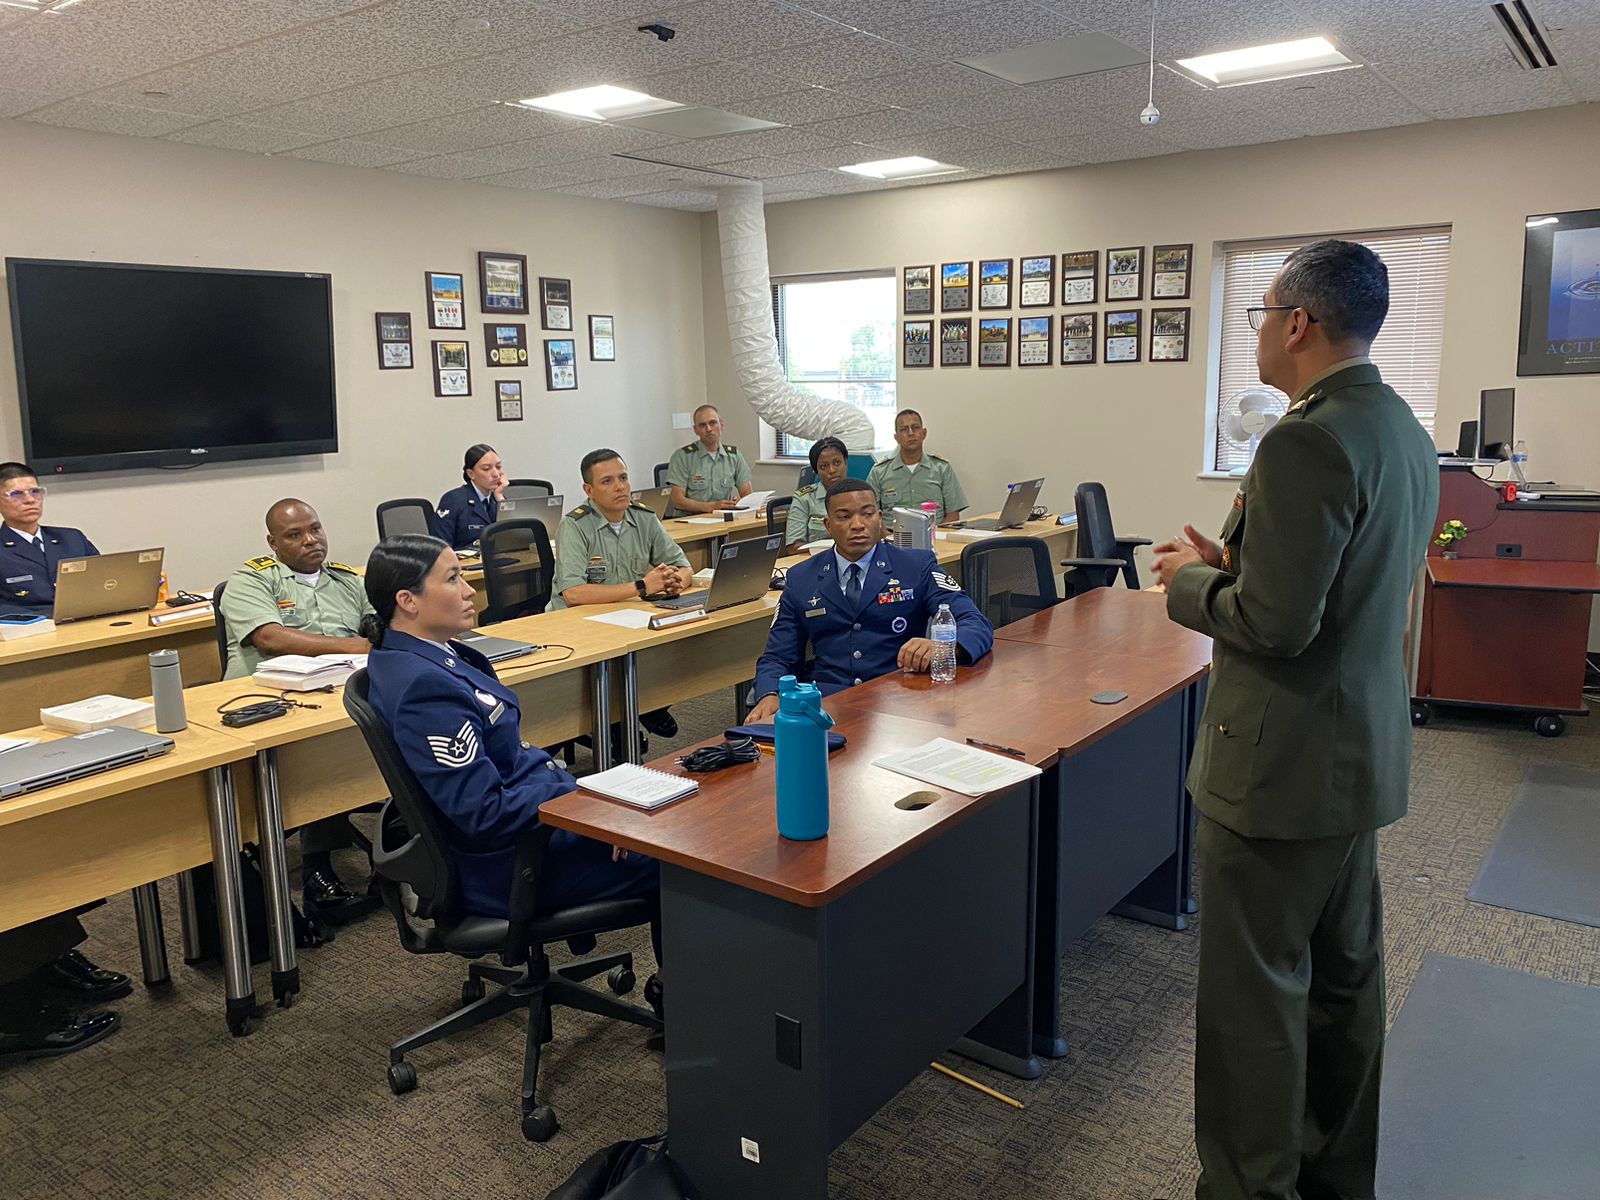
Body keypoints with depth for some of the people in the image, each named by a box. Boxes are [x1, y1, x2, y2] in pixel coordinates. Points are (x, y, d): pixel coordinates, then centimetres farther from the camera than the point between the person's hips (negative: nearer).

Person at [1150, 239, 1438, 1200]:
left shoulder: (1307, 443, -22)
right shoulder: (1406, 433, 9)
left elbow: (1277, 624, -26)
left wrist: (1192, 581, -8)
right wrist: (1234, 563, 9)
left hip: (1284, 758, -10)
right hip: (1363, 750, 10)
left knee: (1256, 993, 4)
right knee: (1344, 976, 21)